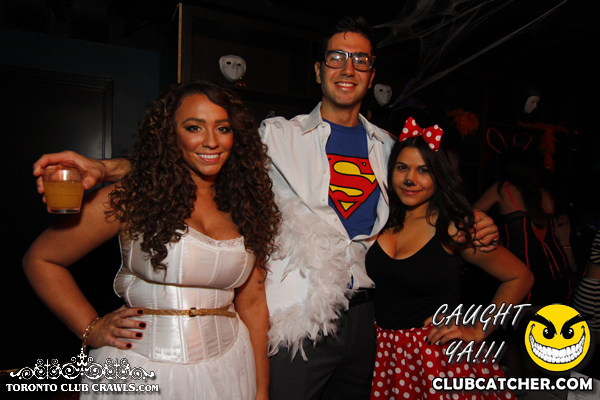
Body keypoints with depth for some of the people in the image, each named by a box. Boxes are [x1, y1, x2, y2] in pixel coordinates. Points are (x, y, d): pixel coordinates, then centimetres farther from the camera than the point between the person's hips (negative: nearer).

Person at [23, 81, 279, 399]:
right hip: (139, 368, -3)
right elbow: (40, 259, -2)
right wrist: (92, 330, -4)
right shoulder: (131, 196, -11)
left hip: (224, 370, 4)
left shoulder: (245, 206, 1)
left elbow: (252, 303, 4)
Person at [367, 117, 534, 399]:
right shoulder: (382, 222, -3)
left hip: (439, 353, -3)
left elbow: (519, 277, -5)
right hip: (385, 350, 4)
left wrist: (478, 331, -10)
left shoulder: (454, 227, -14)